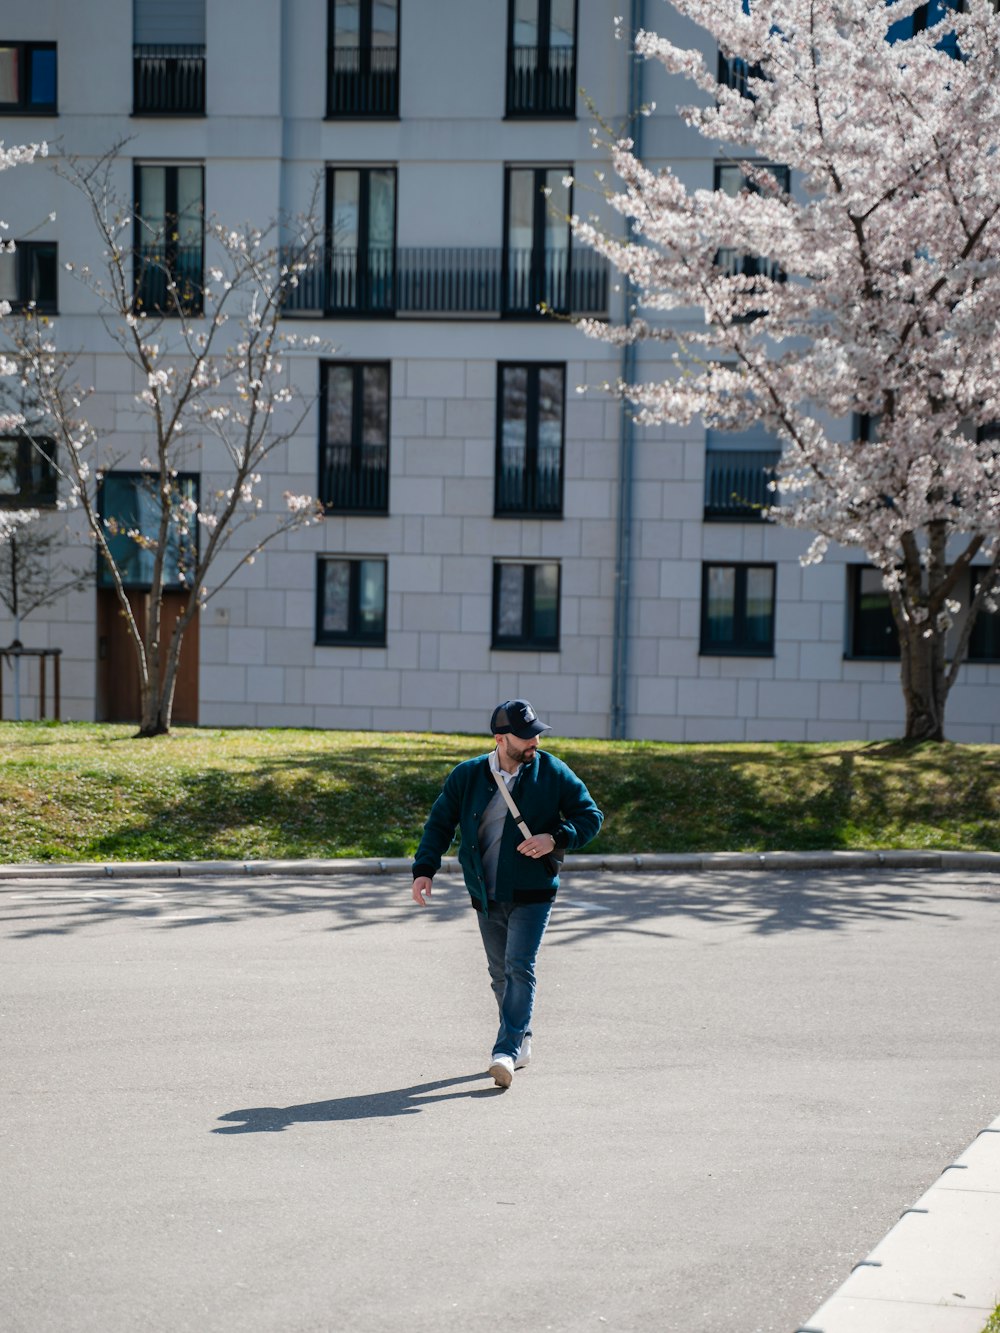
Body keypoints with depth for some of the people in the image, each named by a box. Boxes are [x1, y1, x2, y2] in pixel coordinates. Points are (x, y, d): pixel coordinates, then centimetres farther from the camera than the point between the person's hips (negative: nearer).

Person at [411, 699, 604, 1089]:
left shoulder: (552, 772, -5)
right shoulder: (467, 776, -1)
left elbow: (590, 816, 0)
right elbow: (439, 823, 6)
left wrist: (555, 838, -18)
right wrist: (424, 870, -6)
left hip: (532, 894, -3)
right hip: (486, 896, 3)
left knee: (519, 966, -16)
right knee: (500, 973, 11)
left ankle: (506, 1051, -20)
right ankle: (521, 1040, 29)